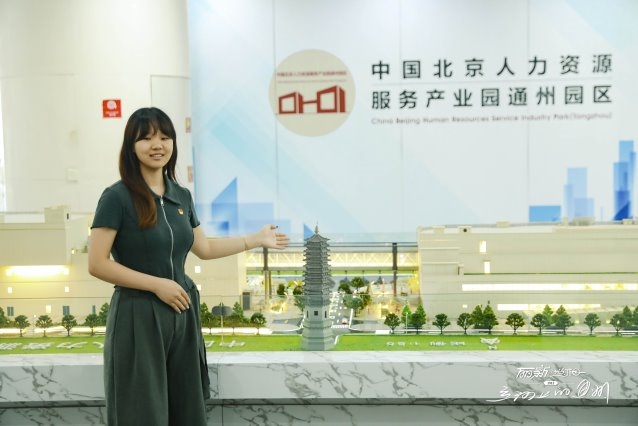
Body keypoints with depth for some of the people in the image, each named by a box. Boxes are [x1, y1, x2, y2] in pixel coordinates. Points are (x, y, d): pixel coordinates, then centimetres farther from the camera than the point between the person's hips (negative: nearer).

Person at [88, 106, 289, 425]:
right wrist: (157, 284, -16)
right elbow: (97, 264, -14)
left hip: (181, 313, 6)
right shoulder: (117, 197, -11)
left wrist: (257, 239, 20)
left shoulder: (181, 195, 8)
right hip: (137, 317, -6)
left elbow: (204, 248, 20)